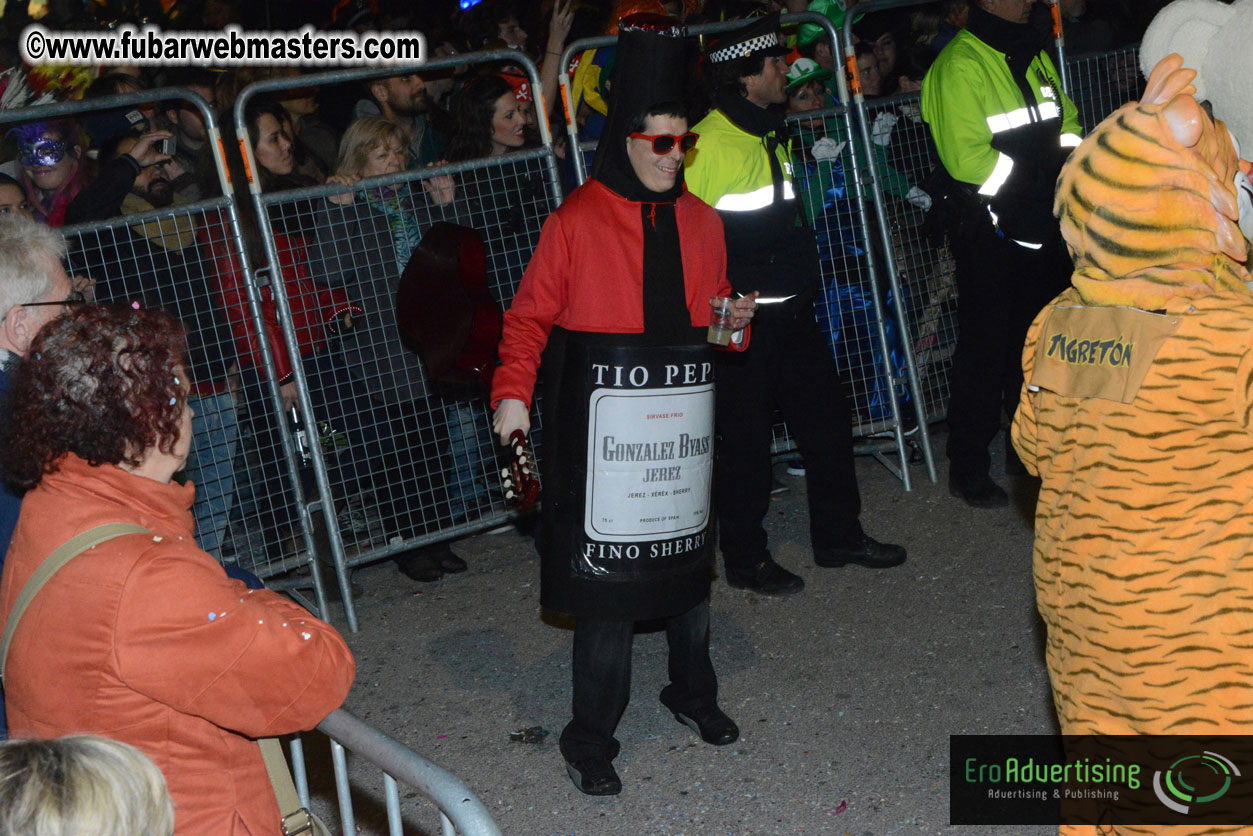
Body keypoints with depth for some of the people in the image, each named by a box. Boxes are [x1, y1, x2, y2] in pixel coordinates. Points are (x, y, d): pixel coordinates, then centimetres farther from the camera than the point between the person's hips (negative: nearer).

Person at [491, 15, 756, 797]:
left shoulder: (701, 221, 11)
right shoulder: (576, 221, -5)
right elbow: (530, 317, -2)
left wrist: (733, 321, 0)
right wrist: (513, 393, -14)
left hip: (684, 418, 5)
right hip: (603, 423, -5)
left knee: (687, 552, 13)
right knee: (606, 577, -3)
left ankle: (694, 693, 37)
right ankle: (591, 739, 11)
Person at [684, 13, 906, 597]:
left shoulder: (771, 135, 15)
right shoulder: (706, 144, -15)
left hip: (791, 309, 9)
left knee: (827, 416, 13)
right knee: (746, 436, 1)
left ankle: (838, 534, 29)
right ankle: (745, 560, 16)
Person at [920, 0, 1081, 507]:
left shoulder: (1035, 55, 13)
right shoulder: (960, 65, -15)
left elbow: (1066, 123, 21)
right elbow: (966, 156, -24)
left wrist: (1066, 159, 0)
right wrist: (1038, 175, -17)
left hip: (1045, 227, 8)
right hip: (992, 233, -8)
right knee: (985, 351, -1)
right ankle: (968, 471, 11)